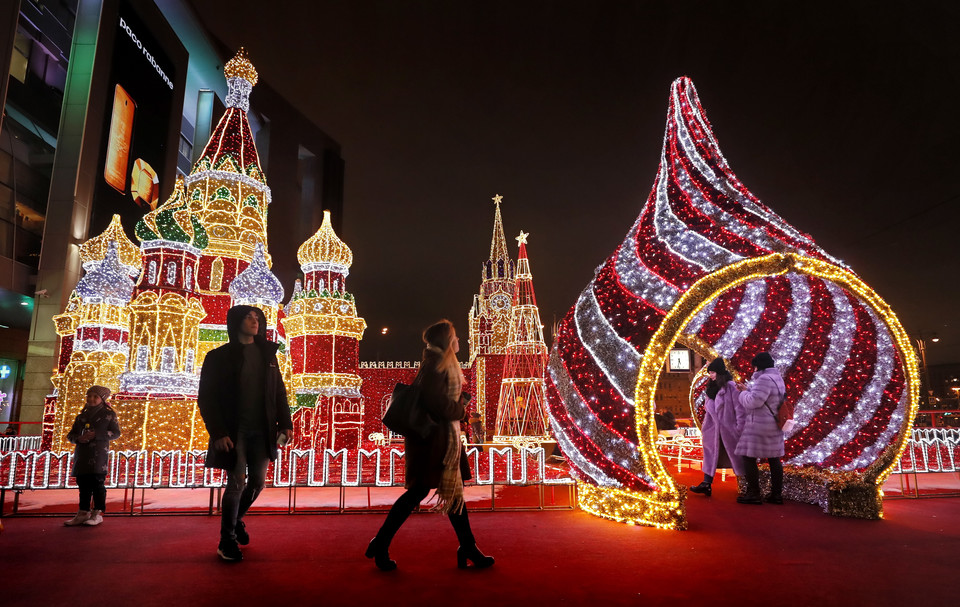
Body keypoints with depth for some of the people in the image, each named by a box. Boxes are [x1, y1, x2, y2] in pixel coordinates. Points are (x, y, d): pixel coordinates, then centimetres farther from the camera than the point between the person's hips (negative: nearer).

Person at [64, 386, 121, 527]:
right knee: (83, 483, 8)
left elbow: (116, 433, -2)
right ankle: (83, 513, 17)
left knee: (97, 482, -7)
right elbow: (71, 434, 19)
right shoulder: (82, 416, 19)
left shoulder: (108, 414, 3)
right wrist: (78, 438, -5)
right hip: (82, 452, 6)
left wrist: (96, 434, -15)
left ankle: (98, 514, -2)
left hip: (99, 452, -5)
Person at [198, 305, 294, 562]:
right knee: (237, 483, -5)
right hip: (234, 432, -4)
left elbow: (279, 392, 10)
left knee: (258, 481, 7)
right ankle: (227, 540, 13)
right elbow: (206, 398, -5)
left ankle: (236, 518, 35)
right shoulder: (219, 357, -2)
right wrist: (218, 432, -13)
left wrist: (285, 423, 1)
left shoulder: (267, 354, 10)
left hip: (261, 431, 4)